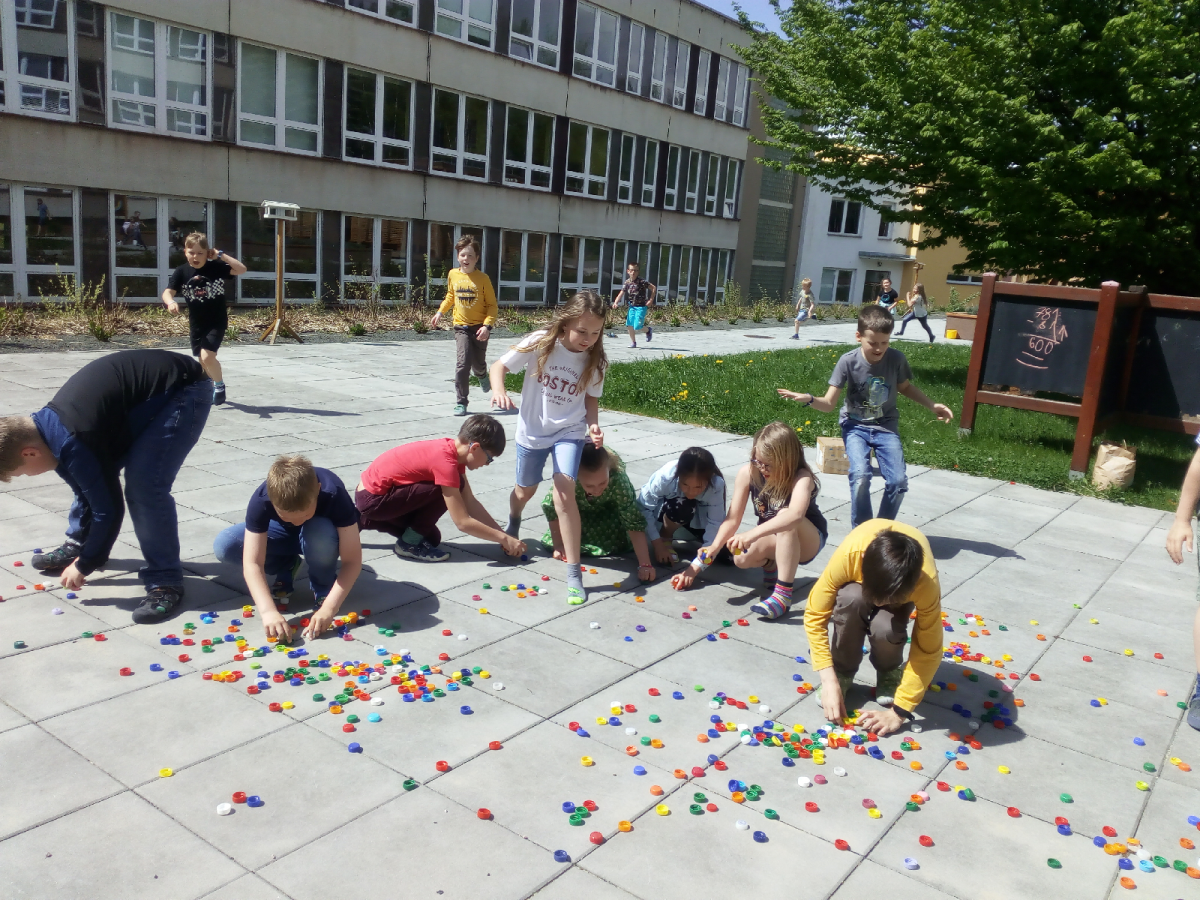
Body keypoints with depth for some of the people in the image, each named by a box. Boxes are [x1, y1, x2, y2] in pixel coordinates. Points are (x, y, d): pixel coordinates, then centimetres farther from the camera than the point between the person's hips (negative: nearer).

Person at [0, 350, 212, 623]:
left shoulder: (73, 445, -25)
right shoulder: (47, 425, 3)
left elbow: (109, 508, -17)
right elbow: (87, 490, 14)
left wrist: (84, 565, -1)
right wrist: (82, 553, 18)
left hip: (184, 390, -10)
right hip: (154, 386, 10)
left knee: (145, 486, -19)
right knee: (96, 482, 13)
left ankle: (165, 583, -8)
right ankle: (77, 544, 35)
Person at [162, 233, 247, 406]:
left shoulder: (216, 267, -11)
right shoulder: (181, 272, -7)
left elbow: (242, 270, -18)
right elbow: (168, 292, -13)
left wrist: (221, 255, -20)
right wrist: (171, 302, -35)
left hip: (217, 321, -4)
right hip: (196, 324, 4)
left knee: (207, 356, -20)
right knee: (202, 360, 16)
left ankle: (220, 385, 6)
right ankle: (212, 387, 39)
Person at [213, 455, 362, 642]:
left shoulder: (334, 495, -37)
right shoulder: (260, 500, -34)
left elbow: (352, 560, -36)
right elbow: (252, 563, -36)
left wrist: (328, 609, -46)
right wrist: (268, 611, -50)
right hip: (283, 533, 2)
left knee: (320, 533, -39)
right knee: (224, 546, -24)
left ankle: (323, 586, -9)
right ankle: (285, 570, 2)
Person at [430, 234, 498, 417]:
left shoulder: (483, 278, -10)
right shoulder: (453, 275, -1)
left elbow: (492, 305, -7)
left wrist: (487, 325, -18)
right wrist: (440, 312, 9)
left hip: (479, 328, -1)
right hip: (461, 327, 1)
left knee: (478, 364, 11)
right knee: (462, 364, -13)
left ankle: (481, 375, 50)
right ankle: (460, 402, -4)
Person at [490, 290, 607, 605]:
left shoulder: (595, 361, -12)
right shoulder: (540, 343, -18)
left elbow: (591, 399, 1)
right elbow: (499, 366, -12)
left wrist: (593, 425, -18)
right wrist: (498, 390, -33)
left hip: (570, 431, -1)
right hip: (532, 431, 1)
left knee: (564, 493, -20)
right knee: (526, 490, 20)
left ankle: (574, 572, -14)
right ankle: (512, 527, 58)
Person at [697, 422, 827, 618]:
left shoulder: (801, 478, -31)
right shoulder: (748, 474, -17)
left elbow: (796, 515, -52)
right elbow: (733, 518, -16)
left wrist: (752, 534, -62)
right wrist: (715, 546, -33)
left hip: (808, 540, -4)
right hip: (772, 541, 4)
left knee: (785, 517, -38)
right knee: (741, 558, -29)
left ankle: (783, 595, -36)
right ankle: (771, 564, 8)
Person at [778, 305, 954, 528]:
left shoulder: (896, 359, -10)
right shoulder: (848, 361, -16)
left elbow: (905, 387, 12)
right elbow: (829, 403, -15)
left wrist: (932, 405, 4)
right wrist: (808, 399, -35)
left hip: (886, 426, 2)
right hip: (856, 425, -2)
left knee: (898, 482, -12)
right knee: (860, 476, -25)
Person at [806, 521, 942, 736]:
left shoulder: (926, 582, -40)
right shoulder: (850, 555, -41)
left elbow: (928, 651, -29)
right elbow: (815, 615, -31)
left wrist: (899, 712, -30)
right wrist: (829, 680, -36)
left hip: (904, 587, 0)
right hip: (859, 581, 1)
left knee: (884, 628, -34)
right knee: (851, 599, -37)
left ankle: (889, 671, 1)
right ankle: (842, 671, -10)